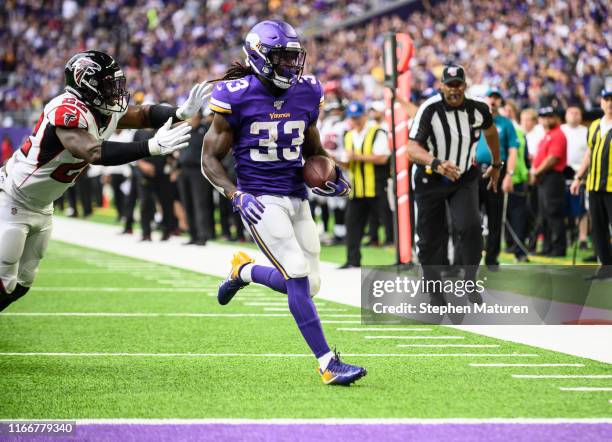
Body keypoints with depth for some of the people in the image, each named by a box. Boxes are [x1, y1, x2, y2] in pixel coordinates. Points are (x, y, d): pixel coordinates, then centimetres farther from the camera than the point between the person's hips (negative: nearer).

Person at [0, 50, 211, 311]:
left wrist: (181, 113, -15)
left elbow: (144, 114, 6)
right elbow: (94, 153, -43)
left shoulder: (107, 109, -3)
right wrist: (152, 147, -48)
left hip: (40, 208, 9)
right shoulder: (68, 111, -31)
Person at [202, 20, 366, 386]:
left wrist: (332, 174, -1)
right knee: (299, 277, -18)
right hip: (260, 200, -6)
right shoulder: (238, 98, -10)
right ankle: (329, 365, -15)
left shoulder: (306, 95, 5)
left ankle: (244, 271, 33)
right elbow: (210, 160, -4)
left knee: (309, 284, 5)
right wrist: (236, 195, -20)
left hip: (297, 199, 6)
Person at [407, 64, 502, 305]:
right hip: (430, 179, -1)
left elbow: (490, 132, 15)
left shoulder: (478, 110, -8)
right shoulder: (429, 110, -21)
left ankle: (469, 282, -7)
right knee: (431, 240, 3)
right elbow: (413, 149, -30)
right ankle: (435, 292, 19)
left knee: (470, 227, -22)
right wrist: (437, 164, -48)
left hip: (465, 179, 2)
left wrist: (496, 165, 26)